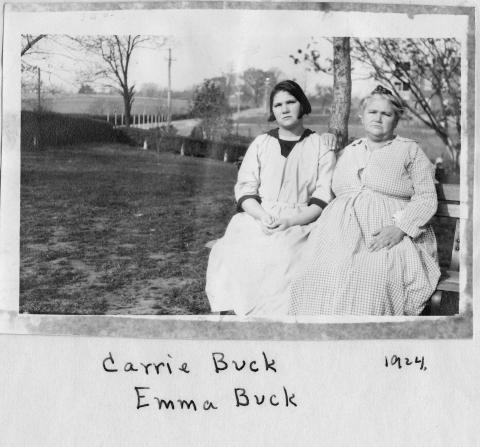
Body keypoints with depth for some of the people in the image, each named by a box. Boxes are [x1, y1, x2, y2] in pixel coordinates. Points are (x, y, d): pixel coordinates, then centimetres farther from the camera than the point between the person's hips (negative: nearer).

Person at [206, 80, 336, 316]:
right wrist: (262, 216, -12)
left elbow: (324, 198, 1)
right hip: (258, 218, 2)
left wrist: (290, 221, -14)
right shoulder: (260, 144, 16)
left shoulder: (321, 146, 10)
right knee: (231, 256, -28)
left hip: (300, 223, -2)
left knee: (281, 260, -34)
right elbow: (245, 190, 9)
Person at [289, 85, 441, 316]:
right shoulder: (347, 152, 25)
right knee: (321, 273, -28)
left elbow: (426, 198, 4)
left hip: (389, 237, -3)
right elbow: (331, 193, 25)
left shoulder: (410, 150, 13)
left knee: (369, 275, -35)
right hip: (342, 233, 3)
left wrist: (399, 228, -13)